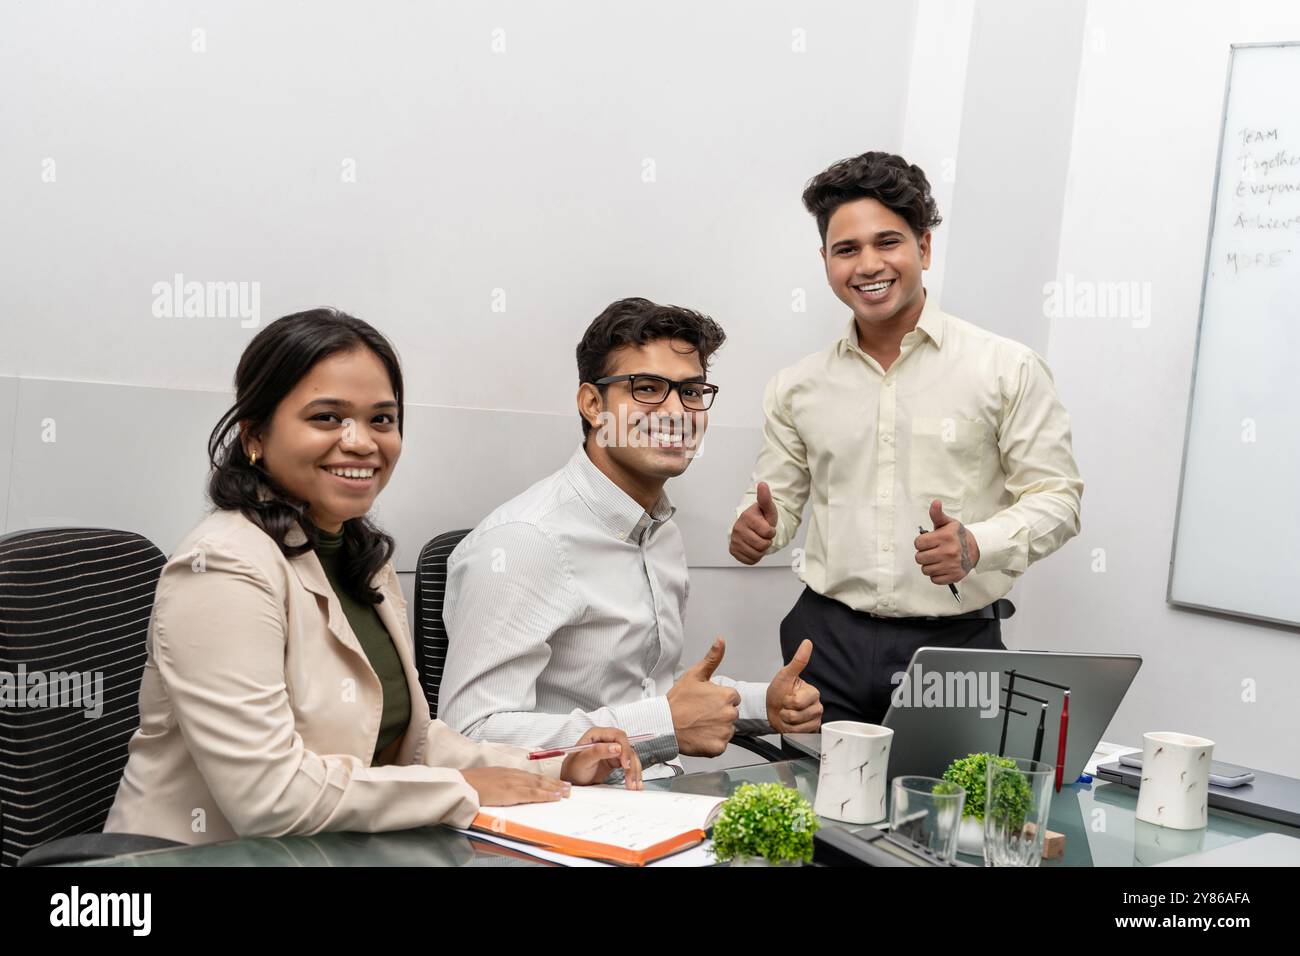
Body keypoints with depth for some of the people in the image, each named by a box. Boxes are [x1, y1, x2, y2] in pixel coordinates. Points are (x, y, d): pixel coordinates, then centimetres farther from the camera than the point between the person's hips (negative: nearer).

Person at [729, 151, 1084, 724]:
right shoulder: (797, 387, 9)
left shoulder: (1007, 369, -1)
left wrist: (977, 546, -19)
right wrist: (756, 529, -7)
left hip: (955, 644, -2)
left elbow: (1055, 496, -2)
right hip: (829, 642, 3)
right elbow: (778, 498, 16)